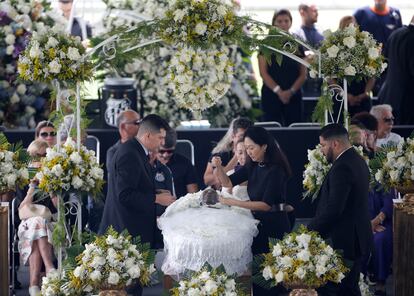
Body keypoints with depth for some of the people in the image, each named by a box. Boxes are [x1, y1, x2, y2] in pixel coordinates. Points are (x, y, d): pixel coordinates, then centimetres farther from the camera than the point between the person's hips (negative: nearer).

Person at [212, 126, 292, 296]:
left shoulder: (276, 170, -18)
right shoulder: (253, 166, 5)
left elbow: (267, 204, -22)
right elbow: (228, 182, 6)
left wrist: (233, 203, -25)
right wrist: (218, 167, -14)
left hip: (274, 226, -7)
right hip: (258, 222, 7)